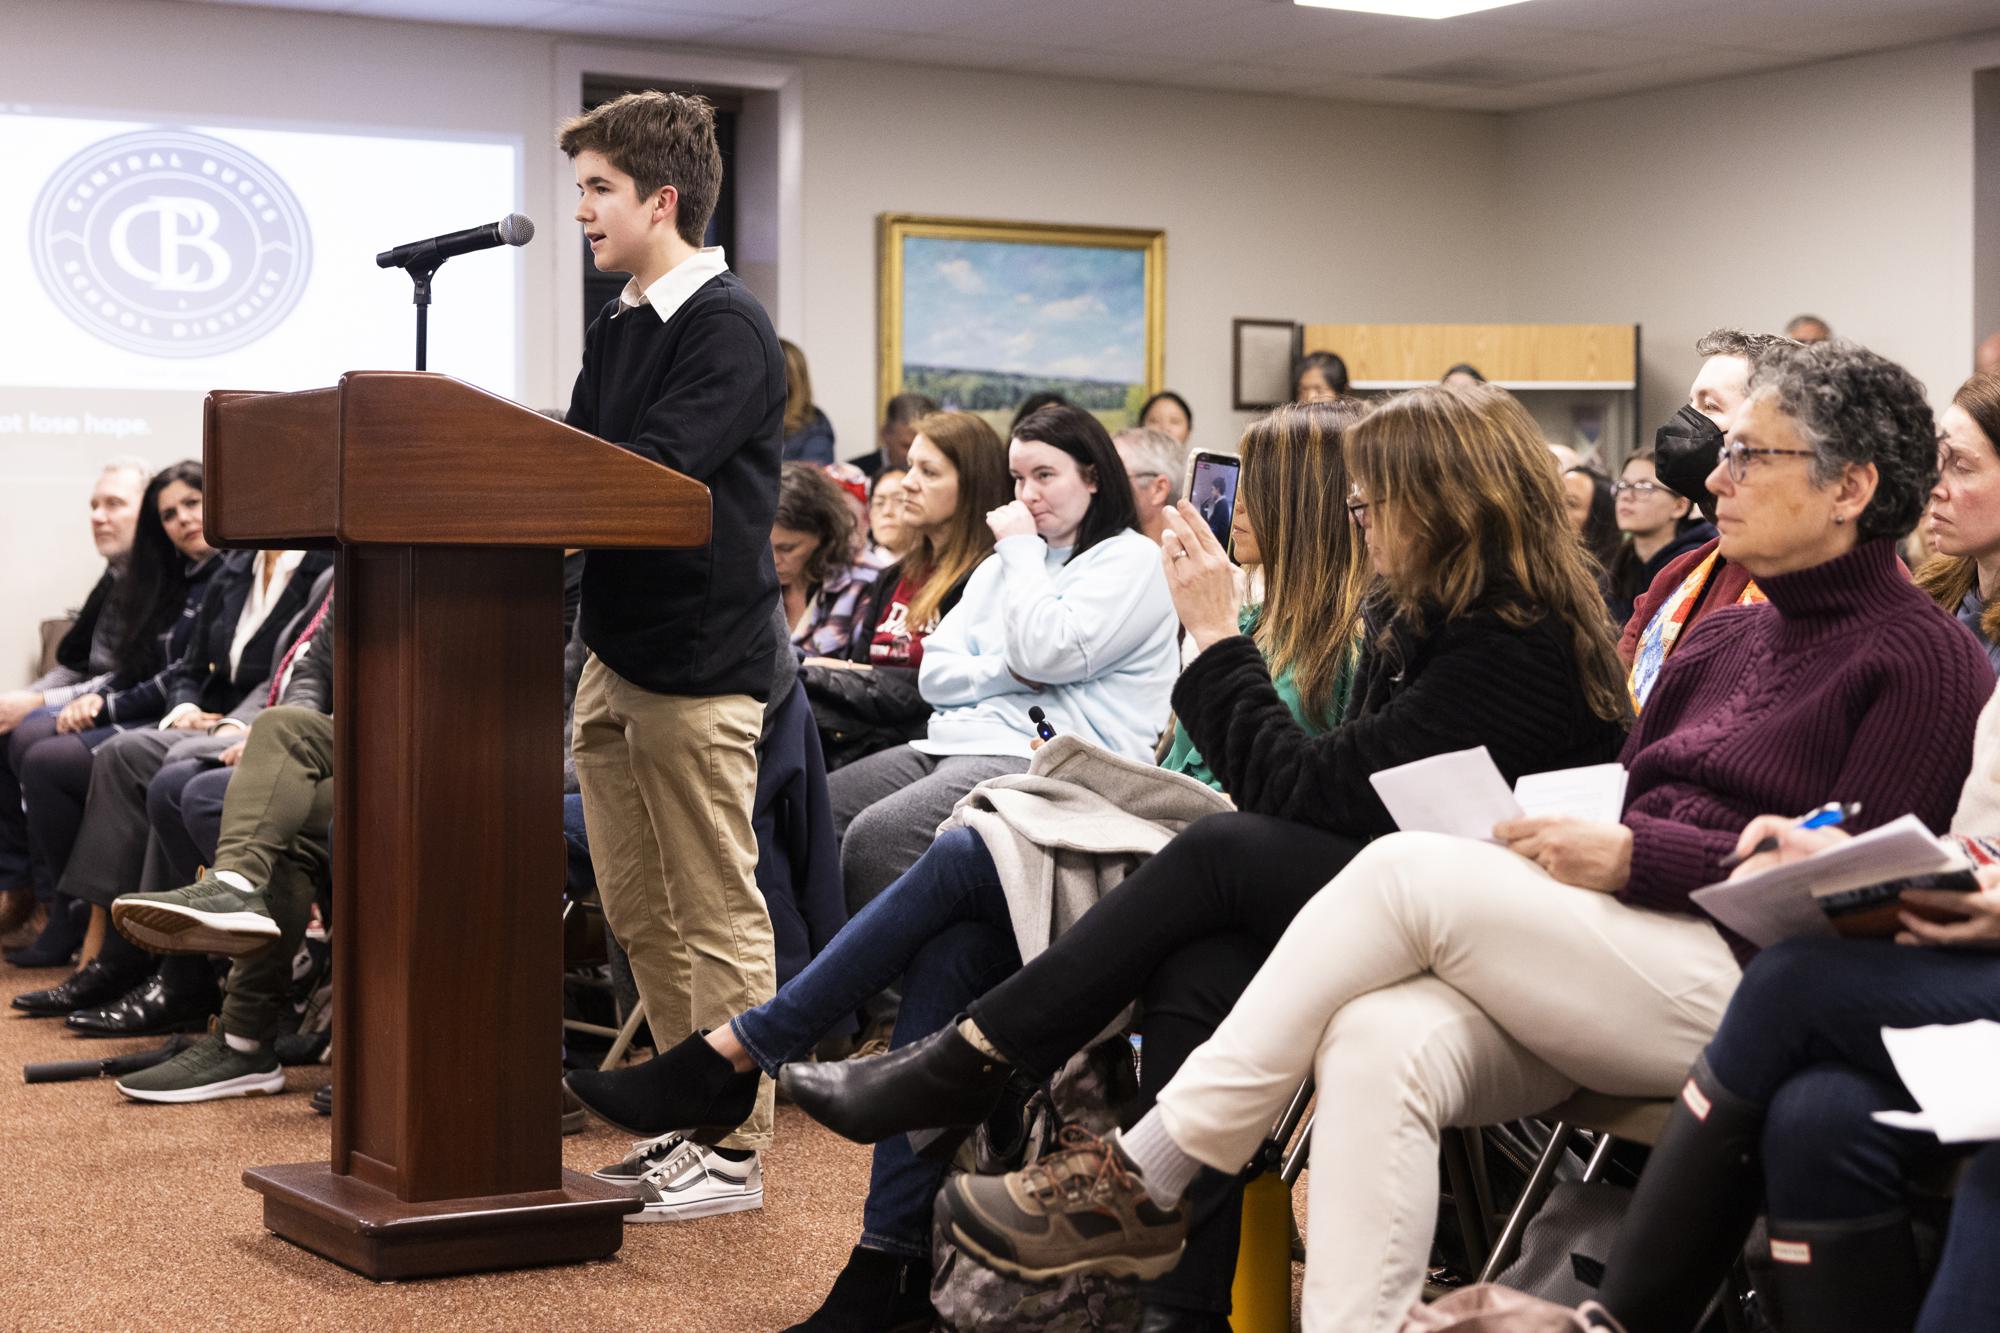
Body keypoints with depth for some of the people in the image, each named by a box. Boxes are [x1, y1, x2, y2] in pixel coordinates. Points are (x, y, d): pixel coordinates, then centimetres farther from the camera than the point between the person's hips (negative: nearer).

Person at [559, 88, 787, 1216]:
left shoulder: (729, 328, -10)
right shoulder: (618, 333, 17)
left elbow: (648, 476, -20)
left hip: (700, 665, -9)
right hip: (617, 655, 9)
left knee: (718, 916, -2)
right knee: (638, 914, 14)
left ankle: (736, 1153, 5)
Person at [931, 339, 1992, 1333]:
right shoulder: (1725, 639, 25)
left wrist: (1627, 857, -13)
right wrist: (1558, 841, -1)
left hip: (1740, 983, -7)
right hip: (1616, 965, 7)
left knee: (1408, 870, -23)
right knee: (1377, 1043, -26)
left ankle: (1147, 1179, -18)